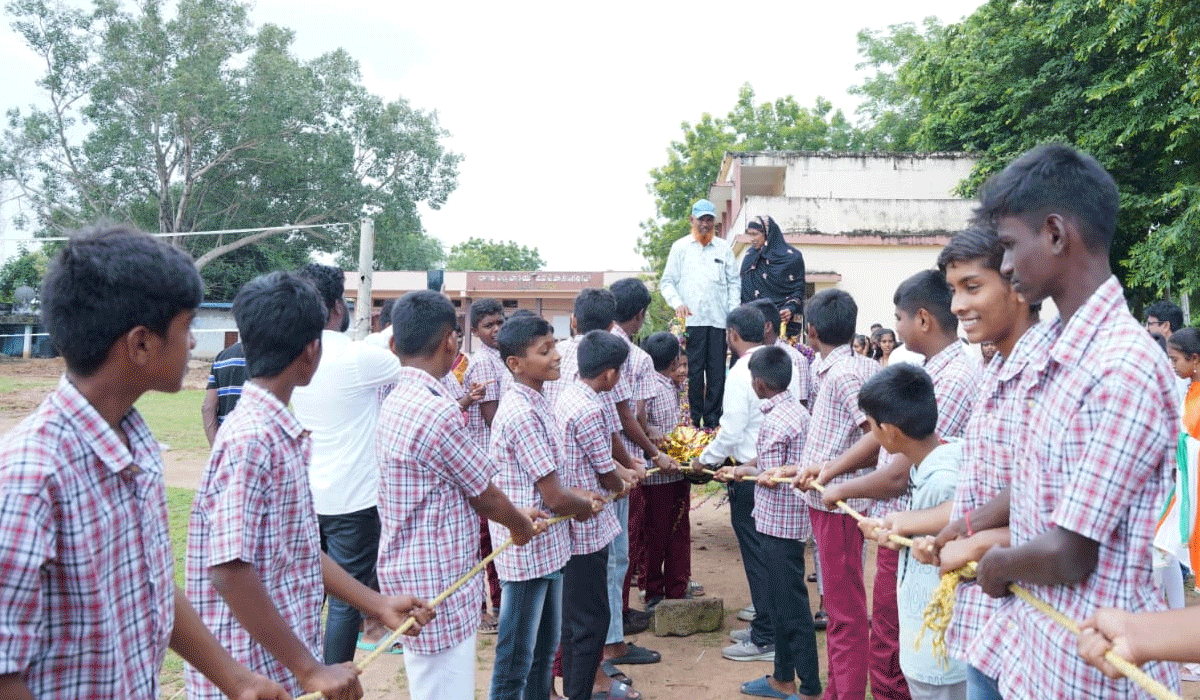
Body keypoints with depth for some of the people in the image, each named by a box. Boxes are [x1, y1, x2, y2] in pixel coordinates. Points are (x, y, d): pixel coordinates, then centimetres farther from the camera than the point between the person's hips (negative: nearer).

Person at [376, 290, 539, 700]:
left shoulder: (397, 404, 6)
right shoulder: (438, 412, -23)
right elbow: (486, 496, -11)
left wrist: (515, 515, 20)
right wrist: (520, 525, 9)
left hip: (412, 577, 10)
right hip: (439, 588, -10)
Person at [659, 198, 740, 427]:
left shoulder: (724, 248, 15)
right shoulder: (680, 247, 10)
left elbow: (734, 282, 15)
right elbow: (666, 282, 8)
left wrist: (733, 311, 3)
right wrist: (677, 303, -10)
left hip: (718, 320, 2)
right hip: (691, 320, -2)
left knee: (717, 373, 1)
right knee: (692, 372, -3)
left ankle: (713, 422, 7)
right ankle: (693, 421, 4)